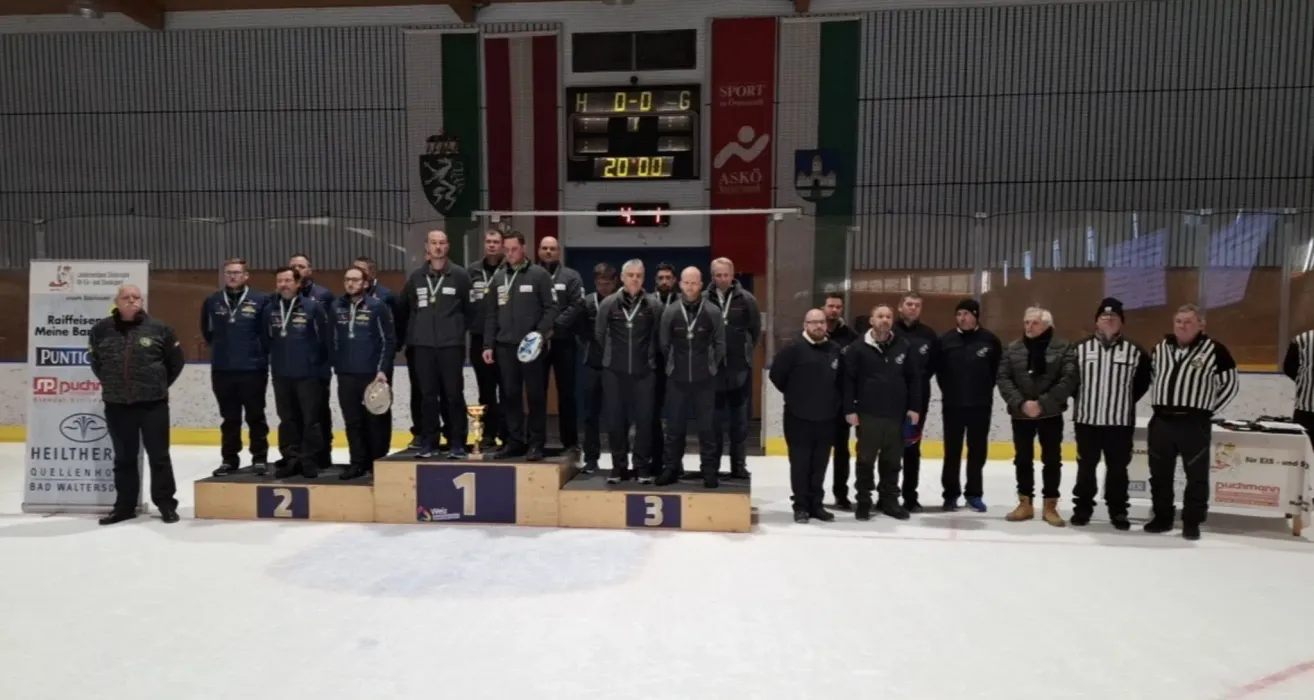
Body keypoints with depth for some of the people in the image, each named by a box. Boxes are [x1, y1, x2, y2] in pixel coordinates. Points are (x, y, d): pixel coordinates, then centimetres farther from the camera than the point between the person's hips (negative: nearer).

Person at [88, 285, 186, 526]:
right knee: (124, 458, 12)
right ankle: (125, 505, 22)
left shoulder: (158, 328, -4)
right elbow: (95, 361, 17)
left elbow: (176, 360, 6)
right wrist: (111, 383, 13)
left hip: (153, 403, -2)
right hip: (117, 405, 2)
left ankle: (166, 503, 13)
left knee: (159, 456, 4)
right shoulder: (101, 329, 2)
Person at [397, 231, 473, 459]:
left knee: (453, 395, -1)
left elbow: (470, 308, 2)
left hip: (451, 344, -3)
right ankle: (427, 442, 13)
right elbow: (403, 309, 16)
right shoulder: (416, 277, 10)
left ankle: (457, 443, 7)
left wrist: (457, 328, 3)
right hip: (423, 345, 3)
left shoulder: (460, 275, -1)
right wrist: (409, 334, 16)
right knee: (427, 395, 6)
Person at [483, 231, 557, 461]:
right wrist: (488, 345, 8)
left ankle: (535, 443, 7)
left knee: (535, 395, 0)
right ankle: (515, 441, 17)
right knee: (510, 395, 8)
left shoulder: (539, 275, -1)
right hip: (505, 345, 4)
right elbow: (492, 315, 14)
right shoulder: (497, 278, 13)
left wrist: (541, 333, -16)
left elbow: (550, 308, -3)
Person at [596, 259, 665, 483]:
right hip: (614, 371, 1)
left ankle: (643, 467, 14)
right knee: (616, 420, 6)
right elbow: (599, 334, 9)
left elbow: (659, 336, 5)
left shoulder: (654, 305, -2)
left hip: (644, 371, -1)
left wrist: (648, 356, 7)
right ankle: (619, 466, 17)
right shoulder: (608, 303, -1)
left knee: (644, 420, 3)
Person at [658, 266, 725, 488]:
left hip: (705, 379, -1)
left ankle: (709, 471, 12)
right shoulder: (670, 311, -3)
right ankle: (670, 468, 18)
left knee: (707, 427, 4)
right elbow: (663, 344, 6)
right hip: (676, 379, 1)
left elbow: (720, 344, 4)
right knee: (674, 426, 8)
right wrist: (673, 365, 9)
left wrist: (711, 366, 6)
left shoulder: (712, 312, -4)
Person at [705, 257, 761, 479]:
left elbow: (756, 330, 6)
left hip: (740, 368, 1)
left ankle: (739, 464, 17)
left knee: (740, 419, 9)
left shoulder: (746, 299, -2)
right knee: (714, 419, 8)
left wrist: (746, 352, 5)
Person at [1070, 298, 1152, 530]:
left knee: (1117, 468, 9)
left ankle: (1118, 511, 21)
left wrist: (1126, 401, 3)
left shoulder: (1135, 352, 0)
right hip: (1086, 419, 1)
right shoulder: (1080, 349, 1)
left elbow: (1143, 382, 7)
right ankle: (1082, 508, 21)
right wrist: (1082, 399, 3)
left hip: (1120, 422, 0)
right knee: (1086, 466, 10)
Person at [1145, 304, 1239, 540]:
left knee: (1196, 475, 5)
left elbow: (1231, 384, 1)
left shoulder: (1214, 350, -4)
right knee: (1159, 473, 10)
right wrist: (1157, 403, 13)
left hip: (1195, 424, -4)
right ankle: (1161, 518, 23)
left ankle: (1192, 522, 16)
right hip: (1161, 420, 4)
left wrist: (1209, 410, -1)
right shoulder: (1160, 348, 9)